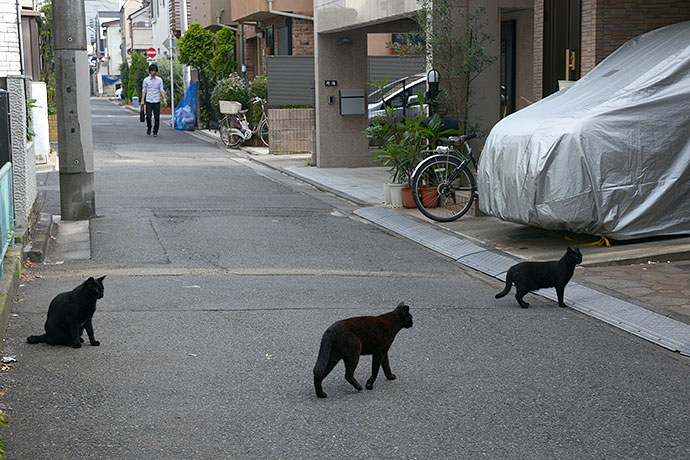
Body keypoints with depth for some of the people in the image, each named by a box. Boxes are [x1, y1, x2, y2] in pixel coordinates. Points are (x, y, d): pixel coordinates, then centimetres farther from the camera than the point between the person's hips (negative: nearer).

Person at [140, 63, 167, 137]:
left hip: (157, 101, 0)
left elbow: (161, 90, 4)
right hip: (148, 101, 0)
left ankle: (155, 132, 8)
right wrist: (142, 100, 1)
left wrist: (164, 99, -7)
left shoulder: (159, 80, 5)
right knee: (148, 116, -10)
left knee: (157, 117, -2)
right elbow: (144, 90, 8)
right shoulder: (146, 80, 5)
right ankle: (149, 128, 16)